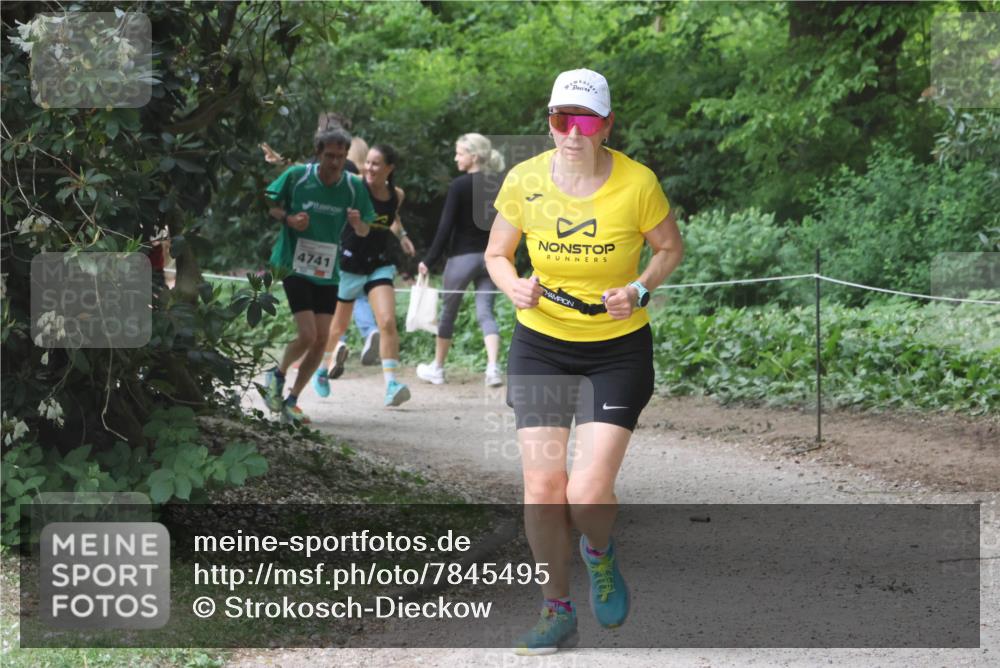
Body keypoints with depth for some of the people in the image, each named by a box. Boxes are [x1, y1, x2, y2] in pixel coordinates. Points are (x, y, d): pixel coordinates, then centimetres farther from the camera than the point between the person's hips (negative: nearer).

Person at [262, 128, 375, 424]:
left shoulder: (353, 186, -2)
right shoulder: (297, 175, -9)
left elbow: (363, 231, 7)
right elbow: (270, 206, 4)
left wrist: (357, 222, -17)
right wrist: (289, 219, -16)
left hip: (327, 272, 4)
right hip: (295, 265, -4)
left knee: (322, 339, 0)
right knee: (307, 335, -14)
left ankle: (291, 400, 16)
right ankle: (277, 374, 17)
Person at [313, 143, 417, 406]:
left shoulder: (397, 195, 1)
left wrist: (401, 235, 4)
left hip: (379, 265, 2)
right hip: (349, 265, -2)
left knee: (388, 322, -17)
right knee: (338, 327, 12)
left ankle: (391, 384, -19)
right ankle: (321, 368, 40)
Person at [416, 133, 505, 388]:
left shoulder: (460, 186, -11)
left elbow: (445, 227, -12)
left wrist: (429, 261, -7)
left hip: (462, 257, -4)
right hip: (491, 257, 4)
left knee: (448, 311, 12)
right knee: (485, 312, 2)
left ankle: (437, 368, 24)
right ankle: (493, 367, -18)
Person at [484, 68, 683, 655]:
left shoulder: (638, 184, -13)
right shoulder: (524, 181, -7)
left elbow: (670, 248, 4)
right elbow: (497, 255, 7)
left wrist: (639, 290, -14)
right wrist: (515, 286, -14)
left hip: (619, 349, -2)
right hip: (540, 346, 2)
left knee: (588, 492, -11)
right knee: (542, 485, -4)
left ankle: (600, 555, 26)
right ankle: (558, 611, 15)